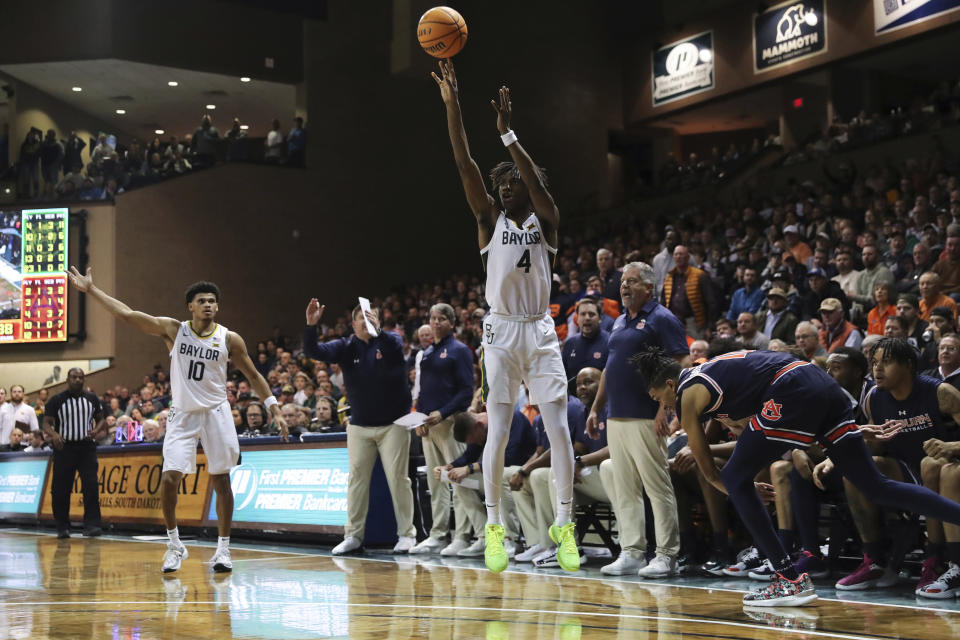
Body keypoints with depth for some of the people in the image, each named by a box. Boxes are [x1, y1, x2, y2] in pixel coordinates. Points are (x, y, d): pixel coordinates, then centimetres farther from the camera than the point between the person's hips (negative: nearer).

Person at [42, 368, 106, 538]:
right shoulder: (56, 400, 0)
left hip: (86, 447, 1)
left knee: (91, 486, -11)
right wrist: (54, 434, -25)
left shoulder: (92, 399, 8)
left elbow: (100, 419, 15)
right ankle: (62, 527, 14)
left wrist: (96, 430, -8)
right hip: (64, 447, -1)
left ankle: (91, 525, -10)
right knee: (60, 489, 1)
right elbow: (46, 424, -3)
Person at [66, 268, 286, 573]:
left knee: (221, 481, 2)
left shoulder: (230, 339, -4)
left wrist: (275, 410, -1)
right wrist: (91, 289, -11)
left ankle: (223, 548, 13)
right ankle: (174, 545, 7)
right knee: (169, 477, -11)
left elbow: (253, 375, 5)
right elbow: (126, 313, -7)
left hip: (216, 413, 0)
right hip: (182, 414, 0)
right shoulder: (174, 329, -4)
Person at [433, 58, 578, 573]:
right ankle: (494, 526, 6)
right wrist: (451, 105, -16)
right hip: (501, 332, 0)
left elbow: (535, 180, -16)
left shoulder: (545, 219, 4)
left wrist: (507, 134, -26)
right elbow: (466, 167, -6)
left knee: (558, 428, -4)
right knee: (498, 432, -4)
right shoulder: (490, 219, 5)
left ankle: (564, 524, 4)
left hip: (540, 331, 0)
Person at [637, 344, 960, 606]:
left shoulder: (689, 394, 7)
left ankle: (792, 581, 1)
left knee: (736, 479, 3)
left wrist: (738, 488, 32)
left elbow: (707, 468, 14)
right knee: (876, 487, 8)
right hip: (824, 383, 9)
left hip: (795, 393, -9)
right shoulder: (711, 371, 30)